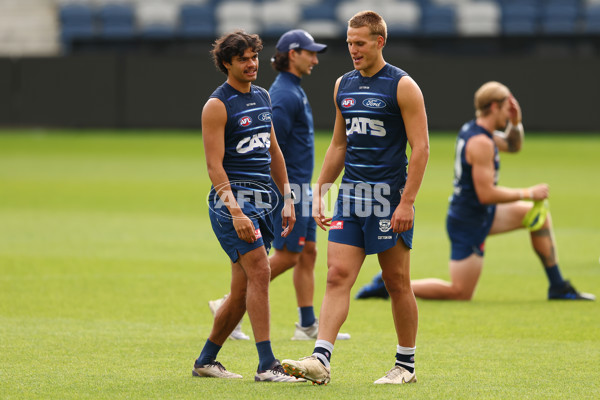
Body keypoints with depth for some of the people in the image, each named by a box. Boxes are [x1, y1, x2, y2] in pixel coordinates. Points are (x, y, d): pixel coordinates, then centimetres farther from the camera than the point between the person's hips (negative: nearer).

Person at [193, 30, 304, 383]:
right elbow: (214, 165, -13)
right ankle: (267, 365, -20)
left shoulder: (263, 97, 16)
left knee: (243, 291, 7)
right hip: (233, 199, -8)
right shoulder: (218, 105, -8)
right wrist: (235, 211, -22)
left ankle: (206, 360, 20)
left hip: (262, 201, 8)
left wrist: (287, 199, 17)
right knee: (260, 271, -19)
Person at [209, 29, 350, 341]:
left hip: (300, 187, 10)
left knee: (307, 252, 9)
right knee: (287, 255, -6)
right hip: (289, 187, -10)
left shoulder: (294, 91, 16)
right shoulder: (285, 94, -16)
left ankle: (308, 325, 11)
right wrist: (281, 194, -24)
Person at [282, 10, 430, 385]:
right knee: (338, 276, -5)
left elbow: (421, 147, -10)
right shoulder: (343, 85, 13)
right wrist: (320, 192, 14)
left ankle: (406, 365, 14)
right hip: (350, 197, 6)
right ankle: (321, 360, -13)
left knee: (397, 283, 3)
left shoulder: (403, 86, -7)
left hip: (389, 197, -5)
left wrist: (407, 202, -17)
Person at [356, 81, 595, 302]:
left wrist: (516, 122, 3)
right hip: (469, 223, -10)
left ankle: (558, 287, 15)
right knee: (460, 293, -6)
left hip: (480, 214, 10)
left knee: (539, 214, 13)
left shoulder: (473, 129, 6)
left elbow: (513, 146, 24)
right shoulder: (481, 143, -24)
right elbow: (486, 194, -27)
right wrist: (528, 194, -17)